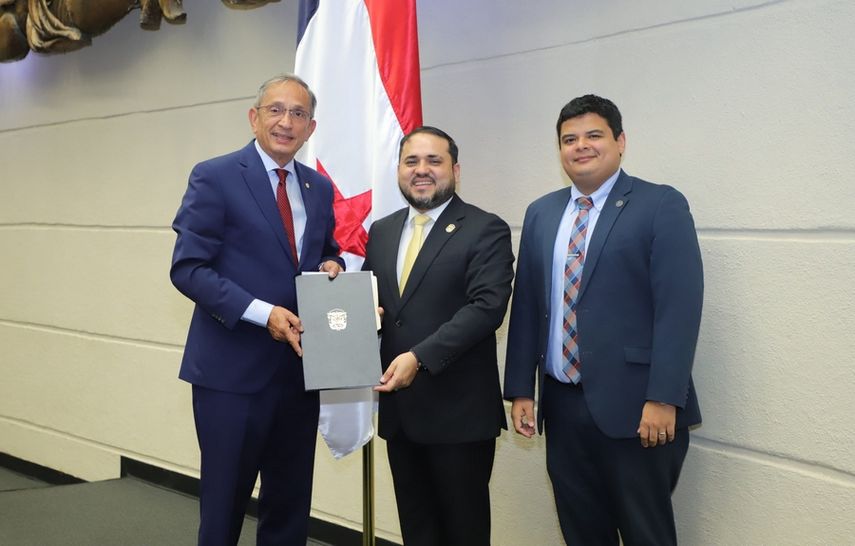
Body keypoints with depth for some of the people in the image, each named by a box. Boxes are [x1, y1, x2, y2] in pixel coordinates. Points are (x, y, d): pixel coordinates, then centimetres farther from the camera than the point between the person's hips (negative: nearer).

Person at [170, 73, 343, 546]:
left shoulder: (318, 188, 11)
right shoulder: (214, 177, -7)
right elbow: (188, 268, -13)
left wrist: (331, 268, -3)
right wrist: (262, 313, -22)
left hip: (298, 367, 6)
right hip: (233, 368, -5)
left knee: (290, 505, 14)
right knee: (224, 502, 5)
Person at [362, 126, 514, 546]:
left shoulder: (486, 231, -7)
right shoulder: (381, 231, 13)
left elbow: (487, 306, -18)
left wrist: (420, 357, -25)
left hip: (459, 409, -6)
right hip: (398, 406, 6)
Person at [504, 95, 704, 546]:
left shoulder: (661, 206, -4)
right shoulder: (541, 213, 13)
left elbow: (679, 308, -12)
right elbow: (525, 306, 12)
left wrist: (663, 400, -18)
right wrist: (521, 389, 7)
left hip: (633, 407, -5)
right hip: (562, 406, 5)